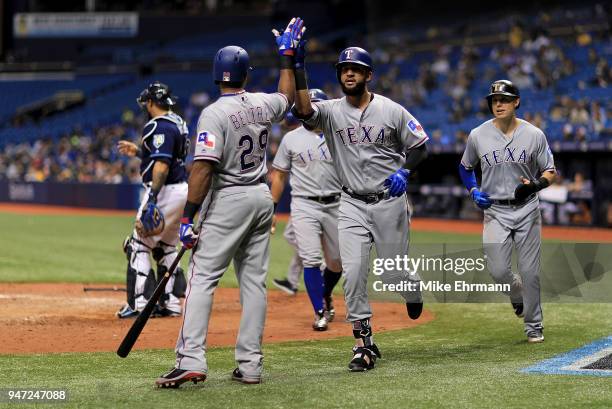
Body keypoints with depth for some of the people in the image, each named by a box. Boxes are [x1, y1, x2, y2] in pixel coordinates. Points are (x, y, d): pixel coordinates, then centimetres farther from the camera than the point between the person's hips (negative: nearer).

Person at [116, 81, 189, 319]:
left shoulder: (160, 126, -15)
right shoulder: (178, 123, 15)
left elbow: (162, 165, -24)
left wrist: (152, 198, -28)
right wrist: (138, 152, 28)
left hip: (166, 192, -10)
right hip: (181, 190, 10)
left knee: (139, 245, -5)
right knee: (166, 247, 19)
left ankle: (140, 304, -8)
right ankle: (171, 303, 19)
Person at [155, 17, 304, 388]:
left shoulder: (214, 113, -15)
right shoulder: (262, 104, 4)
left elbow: (204, 168, -22)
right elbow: (287, 98, 29)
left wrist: (188, 217, -19)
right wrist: (288, 56, 37)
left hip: (229, 200, -6)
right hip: (263, 197, 6)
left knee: (202, 277, -7)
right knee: (254, 281, 8)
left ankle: (191, 361, -18)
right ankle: (250, 365, 9)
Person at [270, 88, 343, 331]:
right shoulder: (291, 139, 4)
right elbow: (278, 176, 7)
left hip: (335, 206, 2)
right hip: (304, 205, -2)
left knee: (337, 262, 9)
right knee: (311, 260, -13)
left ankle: (326, 296, 38)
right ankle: (320, 313, -6)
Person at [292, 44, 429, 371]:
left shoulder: (392, 111, -4)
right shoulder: (331, 111, -4)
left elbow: (418, 145, 6)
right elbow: (304, 110, -26)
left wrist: (404, 171, -13)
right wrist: (298, 68, -34)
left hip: (389, 201, -1)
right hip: (352, 205, 1)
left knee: (394, 273, 6)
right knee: (353, 273, -10)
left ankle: (413, 288, 45)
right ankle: (364, 345, -2)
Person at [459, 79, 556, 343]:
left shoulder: (534, 135, -5)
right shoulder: (478, 136, -3)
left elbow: (550, 172, 1)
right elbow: (465, 167, 14)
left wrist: (534, 186, -20)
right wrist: (474, 191, -3)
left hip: (527, 210, -1)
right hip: (495, 211, 1)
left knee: (530, 271, 0)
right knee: (498, 271, -8)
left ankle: (534, 325, 16)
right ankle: (518, 295, 26)